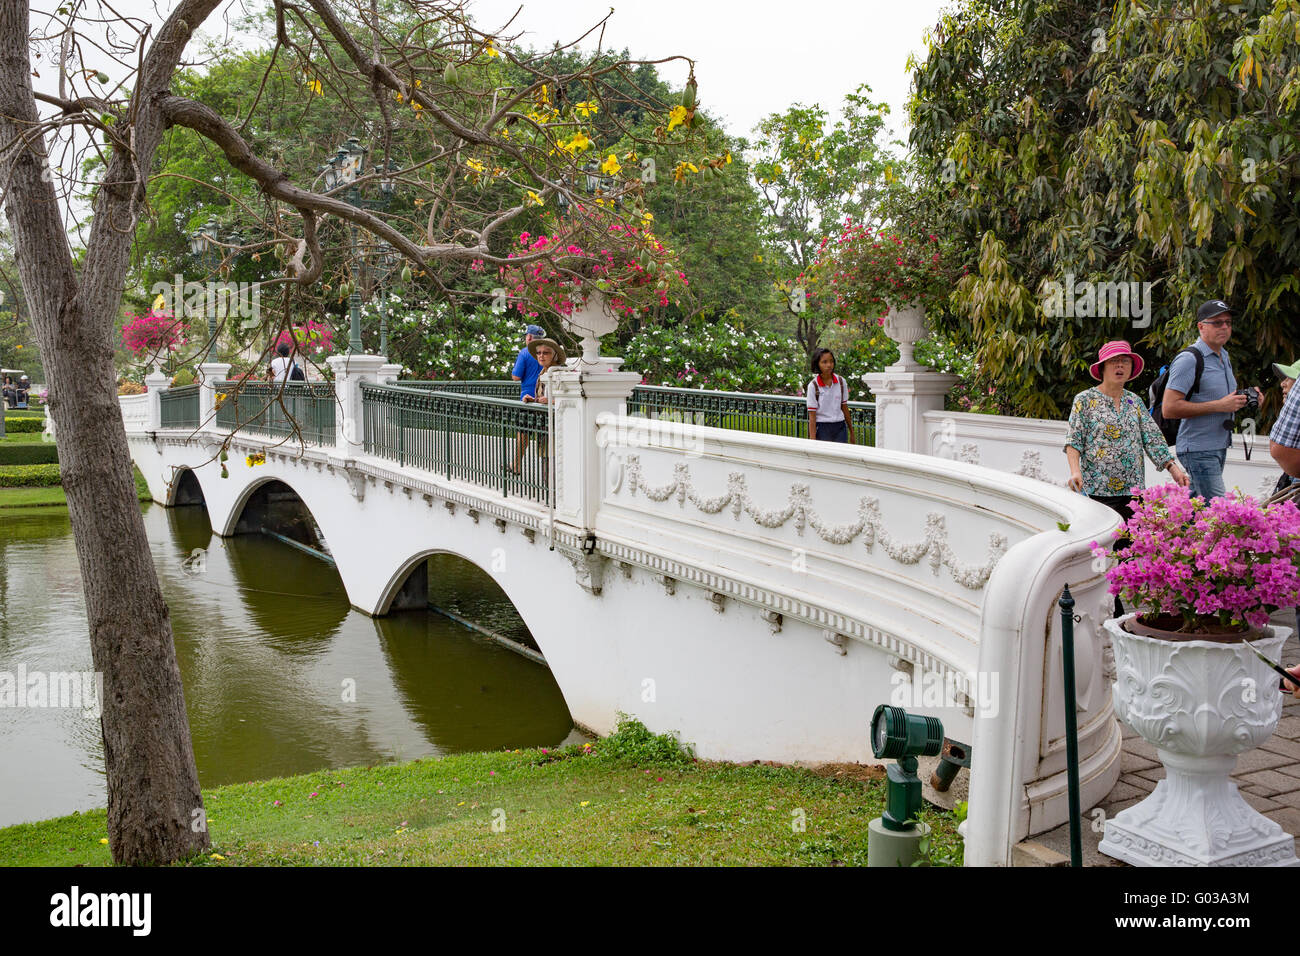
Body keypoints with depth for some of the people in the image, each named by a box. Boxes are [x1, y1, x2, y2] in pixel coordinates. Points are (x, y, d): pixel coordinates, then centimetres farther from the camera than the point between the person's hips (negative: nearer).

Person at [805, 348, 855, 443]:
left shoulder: (841, 382, 3)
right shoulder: (813, 386, -7)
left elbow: (844, 407, 12)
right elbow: (812, 416, -8)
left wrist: (851, 432, 16)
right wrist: (813, 440, -13)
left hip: (840, 428, 3)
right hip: (822, 428, -3)